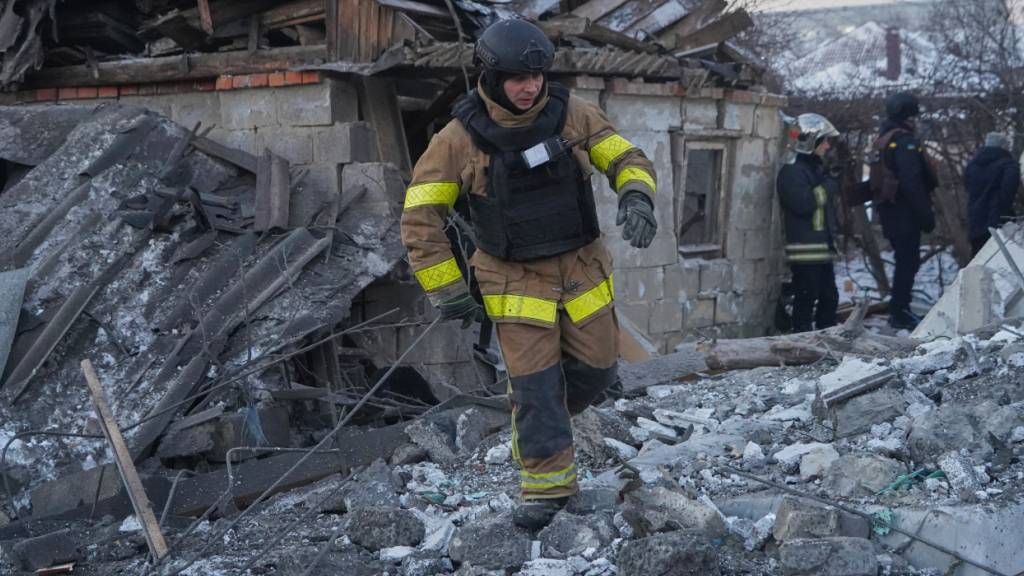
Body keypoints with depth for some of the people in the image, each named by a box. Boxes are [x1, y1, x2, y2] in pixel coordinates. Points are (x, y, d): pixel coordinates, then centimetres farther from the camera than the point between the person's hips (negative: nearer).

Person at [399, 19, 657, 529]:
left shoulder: (571, 114, -8)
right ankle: (547, 487, 12)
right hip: (516, 280, -3)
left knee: (596, 370, 9)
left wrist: (636, 198, -23)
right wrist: (446, 291, -9)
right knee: (534, 386, -4)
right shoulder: (461, 138, -14)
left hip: (582, 269, 3)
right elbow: (420, 217, -9)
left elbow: (627, 159, 1)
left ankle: (540, 423, 40)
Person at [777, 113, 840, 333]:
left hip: (823, 248, 10)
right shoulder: (792, 171, -12)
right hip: (805, 250, -10)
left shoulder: (817, 169, 19)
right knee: (806, 299, -6)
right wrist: (829, 187, -14)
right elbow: (803, 203, -25)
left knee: (829, 297, 14)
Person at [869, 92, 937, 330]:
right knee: (908, 261, -6)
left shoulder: (882, 139, 17)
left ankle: (898, 310, 22)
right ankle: (900, 312, -5)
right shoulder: (904, 140, -15)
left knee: (904, 261, 17)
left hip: (888, 211, 10)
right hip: (905, 212, -10)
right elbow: (912, 182, -22)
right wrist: (926, 214, -19)